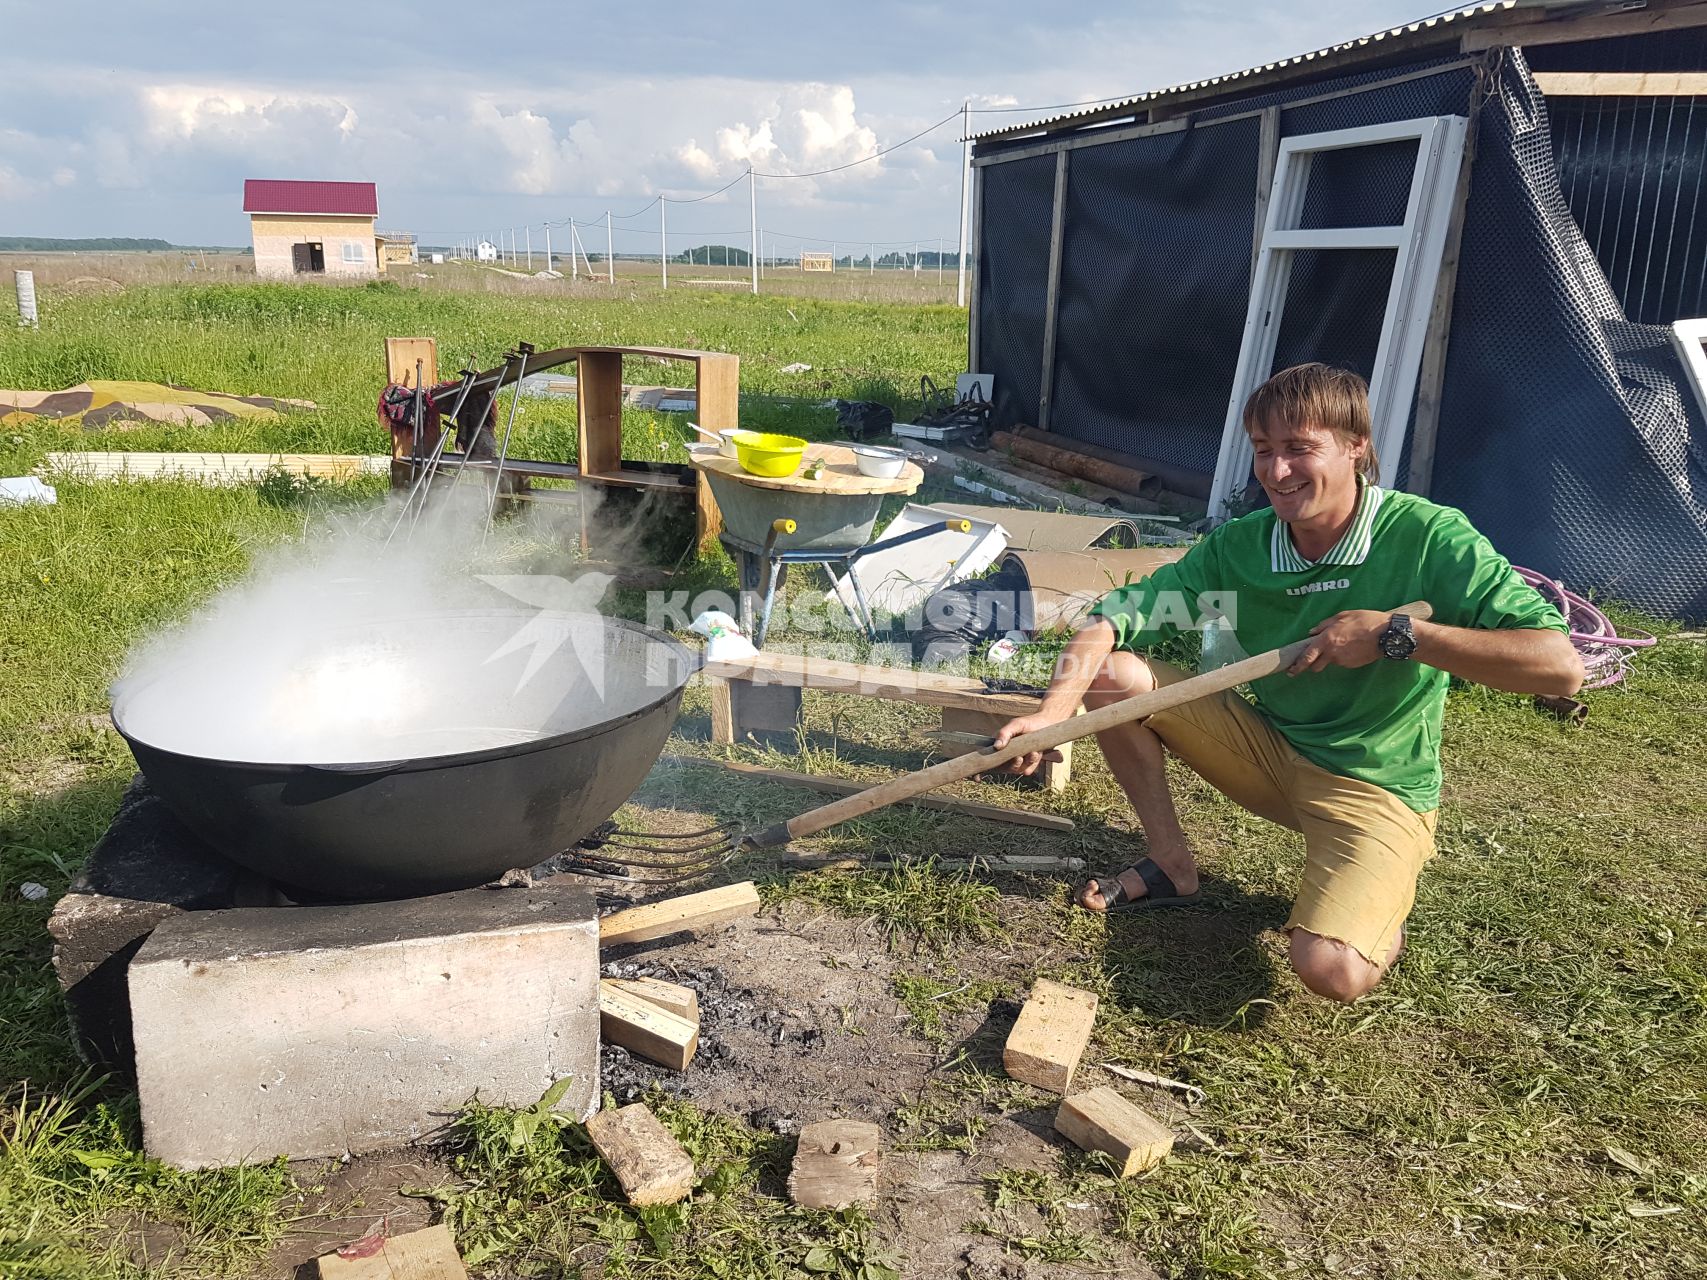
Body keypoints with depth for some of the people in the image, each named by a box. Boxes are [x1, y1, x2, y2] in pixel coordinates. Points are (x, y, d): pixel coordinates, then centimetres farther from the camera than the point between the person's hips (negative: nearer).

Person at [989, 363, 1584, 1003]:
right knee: (1111, 674, -11)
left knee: (1331, 970, -30)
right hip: (1267, 748, 5)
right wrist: (1054, 708, -30)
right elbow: (1112, 620, -11)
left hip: (1375, 787, -4)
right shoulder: (1238, 546, -8)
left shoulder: (1430, 538, -20)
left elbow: (1561, 667, -26)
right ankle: (1170, 863, 6)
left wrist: (1395, 632, -30)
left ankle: (1381, 903, 7)